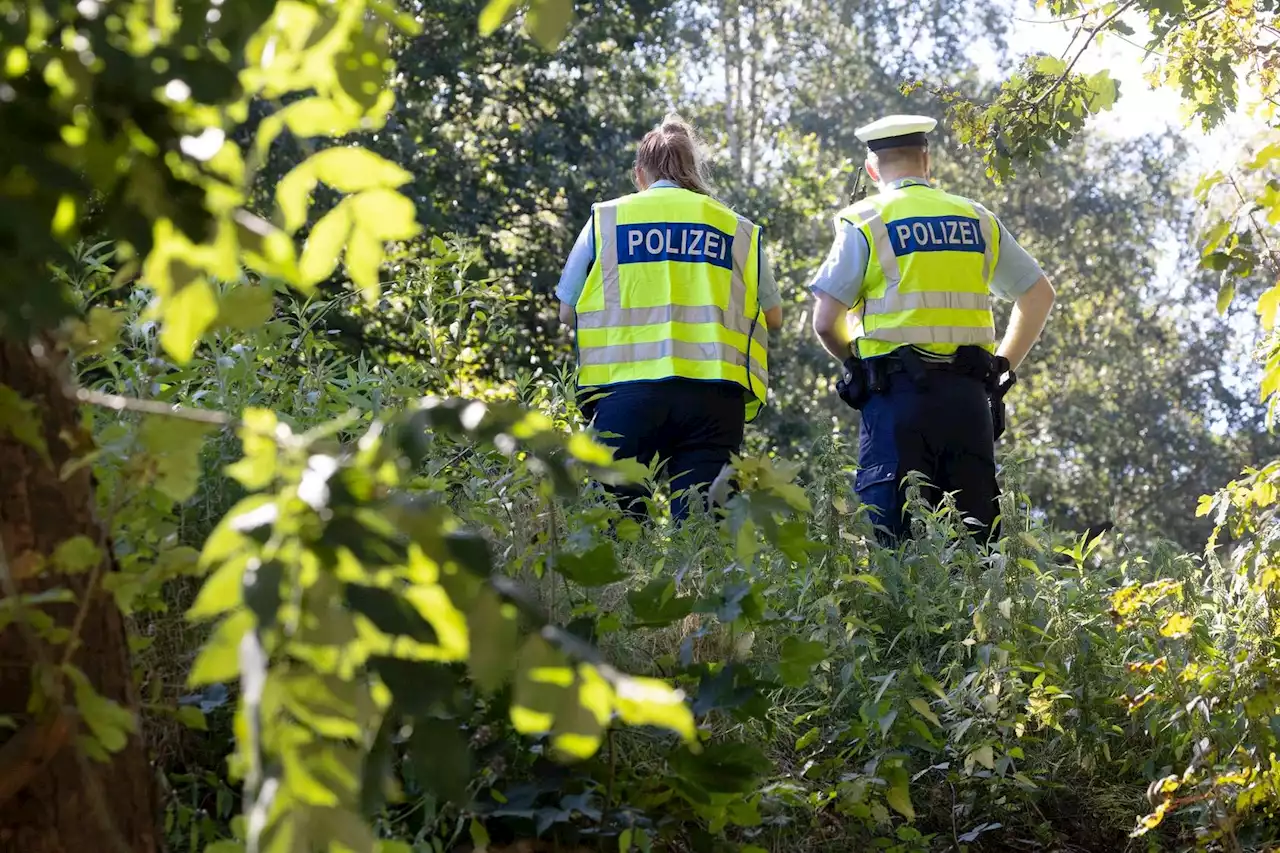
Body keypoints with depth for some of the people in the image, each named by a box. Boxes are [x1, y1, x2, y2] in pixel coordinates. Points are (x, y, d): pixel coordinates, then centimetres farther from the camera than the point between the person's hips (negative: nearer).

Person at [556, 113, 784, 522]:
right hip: (713, 393, 1)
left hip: (627, 388, -1)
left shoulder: (606, 219, 10)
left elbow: (568, 312, 15)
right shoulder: (737, 228, 13)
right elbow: (772, 316, 19)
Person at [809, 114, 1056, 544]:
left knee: (893, 532, -6)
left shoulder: (865, 222, 1)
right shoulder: (978, 220, 14)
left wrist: (858, 363, 15)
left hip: (898, 392, -3)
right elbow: (1039, 293, 19)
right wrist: (1003, 365, 22)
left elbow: (826, 321, -4)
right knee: (975, 533, 5)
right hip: (968, 393, 3)